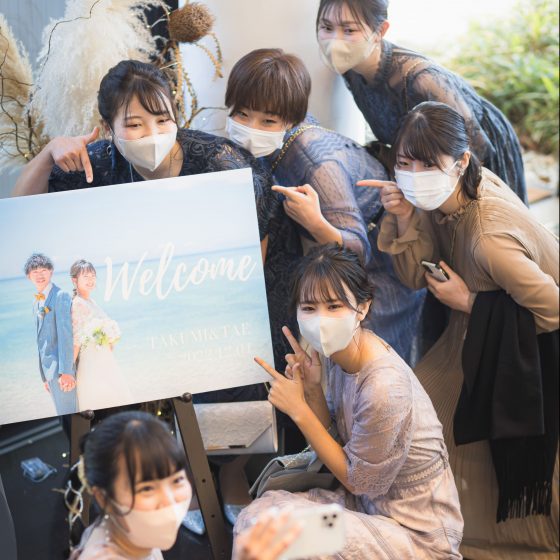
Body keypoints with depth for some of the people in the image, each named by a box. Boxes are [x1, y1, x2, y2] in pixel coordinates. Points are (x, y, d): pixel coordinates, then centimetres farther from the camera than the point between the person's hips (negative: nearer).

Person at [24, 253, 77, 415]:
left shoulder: (61, 296, -10)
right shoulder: (37, 303, 16)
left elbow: (65, 333, -17)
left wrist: (65, 371, -22)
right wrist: (44, 376, 18)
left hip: (61, 369, -8)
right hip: (48, 368, 8)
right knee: (71, 413, 14)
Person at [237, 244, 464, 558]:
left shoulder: (384, 388, -30)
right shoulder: (338, 350, -6)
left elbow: (355, 479, -15)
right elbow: (337, 441, 5)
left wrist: (298, 409, -17)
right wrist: (312, 390, -11)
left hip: (418, 534, -7)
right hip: (370, 503, 7)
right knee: (258, 514, -9)